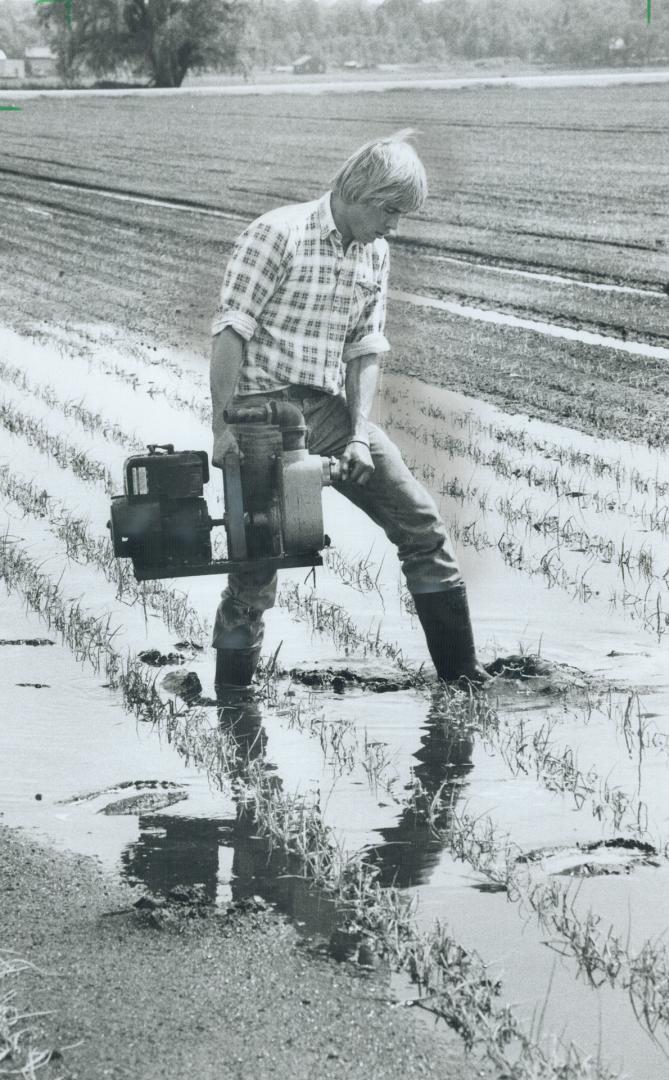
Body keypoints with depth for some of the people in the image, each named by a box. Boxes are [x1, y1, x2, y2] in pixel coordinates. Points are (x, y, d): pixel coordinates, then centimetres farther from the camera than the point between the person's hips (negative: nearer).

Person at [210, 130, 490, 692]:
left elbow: (366, 348, 8)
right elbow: (231, 333, -15)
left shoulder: (375, 254, 9)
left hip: (329, 409, 6)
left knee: (420, 521, 1)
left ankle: (462, 674, 10)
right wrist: (224, 429, -19)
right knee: (255, 565, -5)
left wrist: (359, 434, -5)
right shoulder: (278, 234, -12)